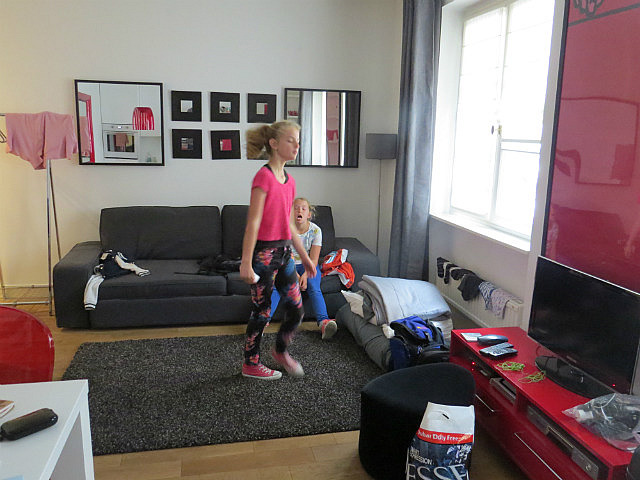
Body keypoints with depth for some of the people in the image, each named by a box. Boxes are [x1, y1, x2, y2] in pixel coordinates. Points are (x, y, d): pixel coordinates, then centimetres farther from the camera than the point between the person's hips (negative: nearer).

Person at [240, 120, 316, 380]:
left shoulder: (289, 181, 10)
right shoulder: (264, 176, -15)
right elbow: (253, 222, -18)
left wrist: (305, 257, 19)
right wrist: (246, 263, -20)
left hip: (284, 251, 8)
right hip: (264, 252, -8)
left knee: (296, 308, 11)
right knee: (262, 311, 5)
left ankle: (281, 351, 35)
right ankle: (250, 364, 24)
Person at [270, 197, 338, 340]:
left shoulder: (315, 230, -5)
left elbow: (313, 259, -8)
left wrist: (305, 274, -26)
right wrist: (295, 275, -23)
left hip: (308, 266, 0)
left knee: (314, 288, -29)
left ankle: (323, 322, -44)